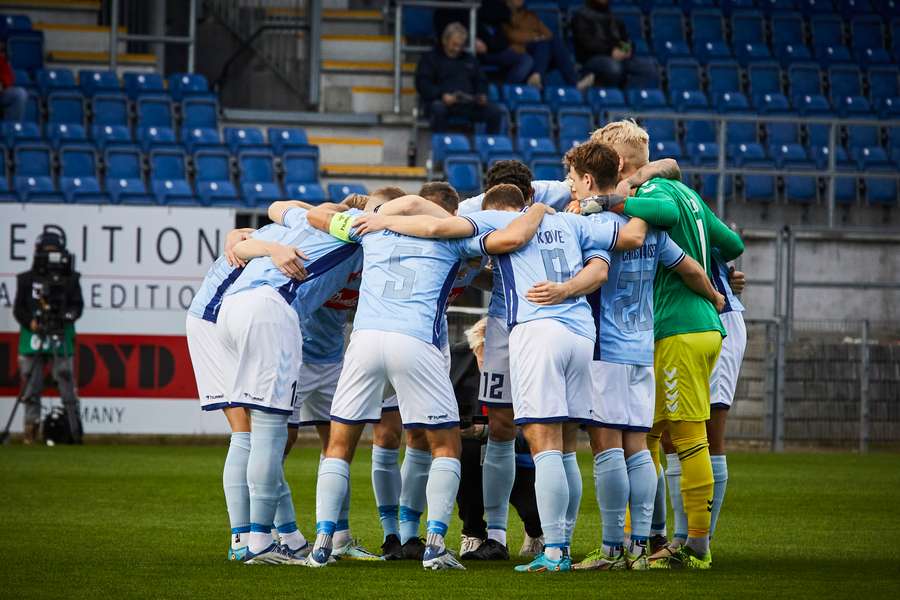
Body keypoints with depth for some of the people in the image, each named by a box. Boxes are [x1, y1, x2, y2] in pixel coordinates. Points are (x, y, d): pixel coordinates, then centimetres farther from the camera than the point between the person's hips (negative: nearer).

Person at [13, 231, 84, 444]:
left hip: (61, 338, -1)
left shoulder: (70, 279, 8)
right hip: (33, 338, 1)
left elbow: (77, 305, 4)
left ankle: (75, 432, -5)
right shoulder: (27, 279, 8)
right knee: (31, 384, 1)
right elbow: (18, 308, 6)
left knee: (66, 383, -6)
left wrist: (68, 316, -16)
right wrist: (31, 322, -11)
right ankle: (31, 426, 10)